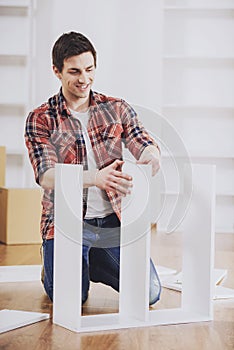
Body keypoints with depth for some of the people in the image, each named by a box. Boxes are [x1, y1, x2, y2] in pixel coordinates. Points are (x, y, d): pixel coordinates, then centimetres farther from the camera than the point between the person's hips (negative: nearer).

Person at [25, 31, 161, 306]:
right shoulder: (40, 120, -5)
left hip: (112, 221, 3)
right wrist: (96, 178, -38)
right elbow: (47, 177, -18)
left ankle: (93, 265, 25)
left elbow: (146, 146, -7)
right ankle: (52, 264, 22)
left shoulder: (117, 109, 5)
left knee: (149, 293, -3)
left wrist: (150, 156, -34)